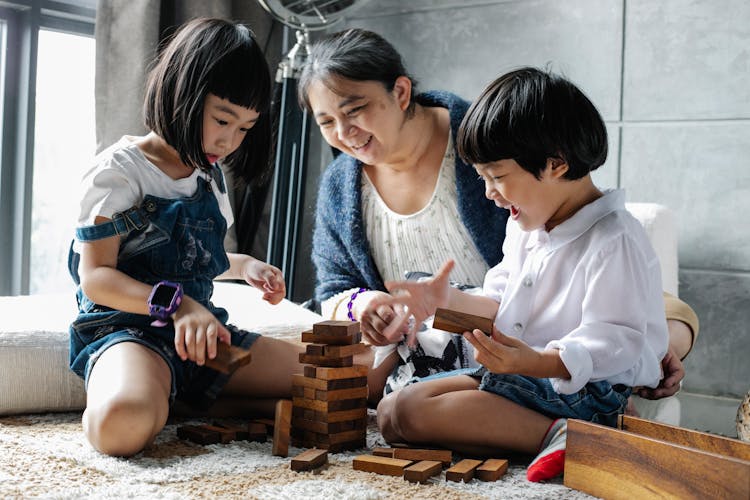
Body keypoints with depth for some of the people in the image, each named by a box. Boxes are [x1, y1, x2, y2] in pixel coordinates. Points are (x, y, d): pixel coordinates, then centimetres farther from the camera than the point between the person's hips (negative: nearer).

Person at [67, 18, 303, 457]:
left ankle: (178, 401, -3)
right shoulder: (121, 170, -7)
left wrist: (245, 266, 9)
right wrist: (175, 304, -29)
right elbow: (96, 276, -14)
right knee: (124, 424, -42)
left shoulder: (211, 175, 16)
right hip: (125, 326, -7)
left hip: (202, 329, 8)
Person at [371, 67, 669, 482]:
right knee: (390, 410, 1)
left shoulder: (614, 241, -18)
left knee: (410, 414, -23)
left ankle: (556, 434, -21)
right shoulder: (524, 228, 12)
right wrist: (448, 300, 2)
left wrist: (541, 363, -40)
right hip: (517, 375, 11)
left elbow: (615, 341, -24)